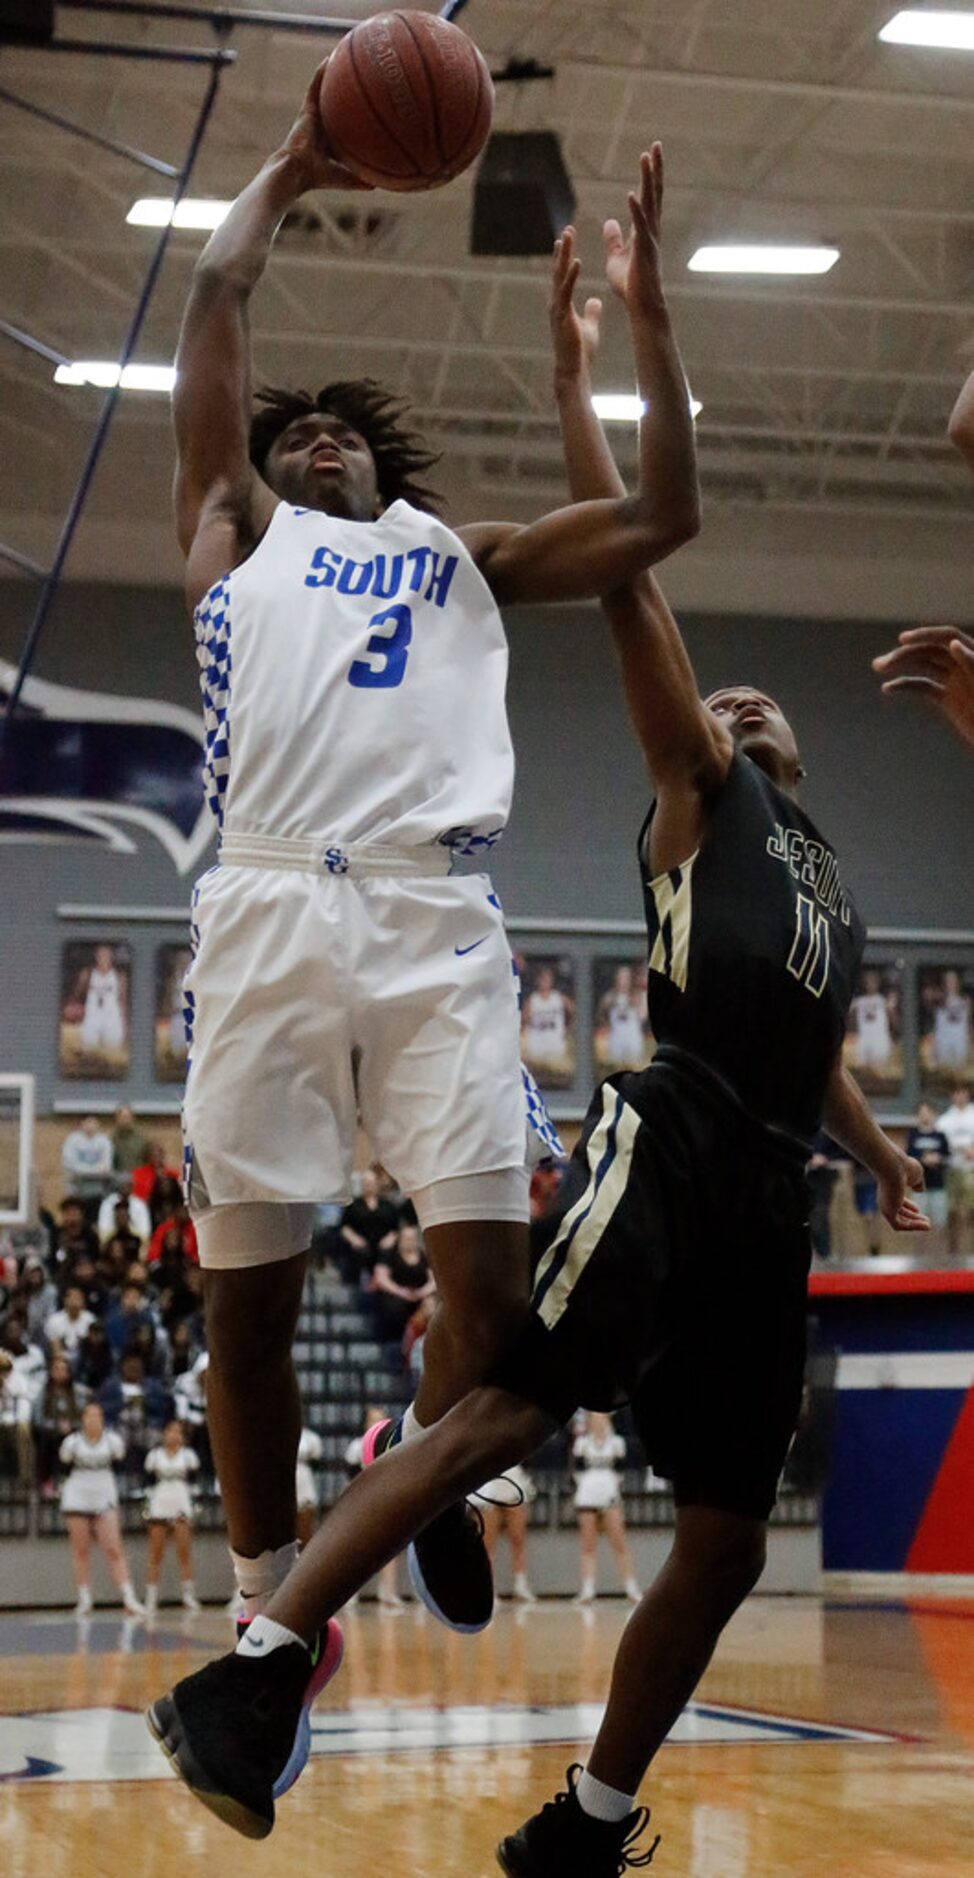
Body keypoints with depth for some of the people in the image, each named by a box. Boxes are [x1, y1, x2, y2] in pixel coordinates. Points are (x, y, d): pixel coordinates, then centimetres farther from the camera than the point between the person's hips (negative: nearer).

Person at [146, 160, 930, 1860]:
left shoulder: (827, 892, 31)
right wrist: (590, 362, -1)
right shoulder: (698, 800, 12)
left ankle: (587, 1825, 13)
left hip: (764, 1195, 7)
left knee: (726, 1540, 4)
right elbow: (625, 570, 3)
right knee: (510, 1409, -24)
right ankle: (255, 1670, -30)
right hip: (668, 1149, -7)